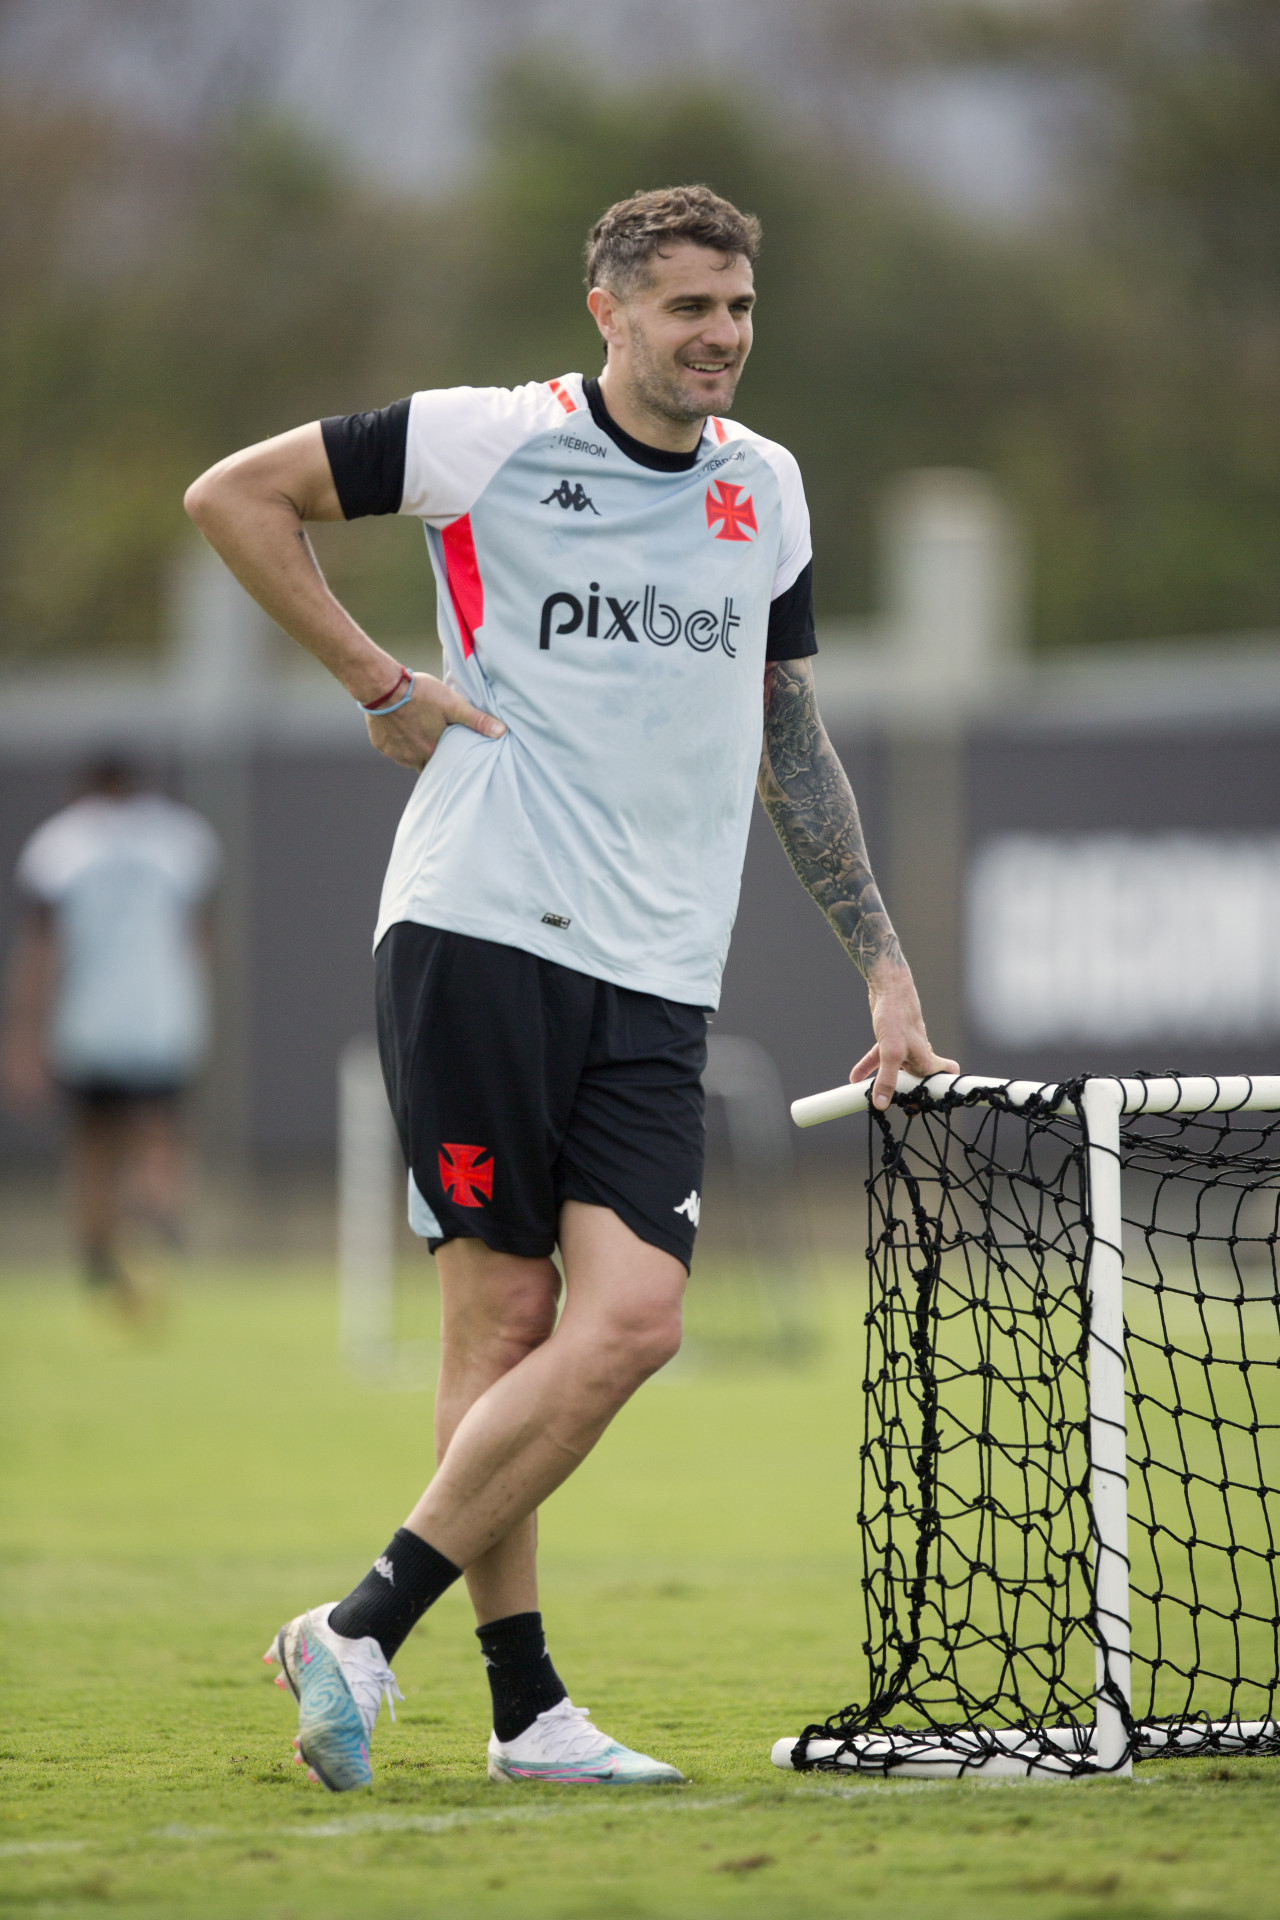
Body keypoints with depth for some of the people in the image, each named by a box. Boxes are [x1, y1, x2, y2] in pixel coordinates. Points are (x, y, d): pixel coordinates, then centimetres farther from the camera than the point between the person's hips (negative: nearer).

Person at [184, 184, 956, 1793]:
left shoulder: (764, 488, 15)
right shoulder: (489, 441, -2)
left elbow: (789, 738, 25)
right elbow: (234, 494, 3)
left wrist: (882, 966, 22)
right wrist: (381, 685, -2)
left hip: (657, 990, 5)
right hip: (477, 936, -5)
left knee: (628, 1322, -11)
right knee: (502, 1314, -6)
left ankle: (365, 1629, -5)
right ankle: (523, 1707, 1)